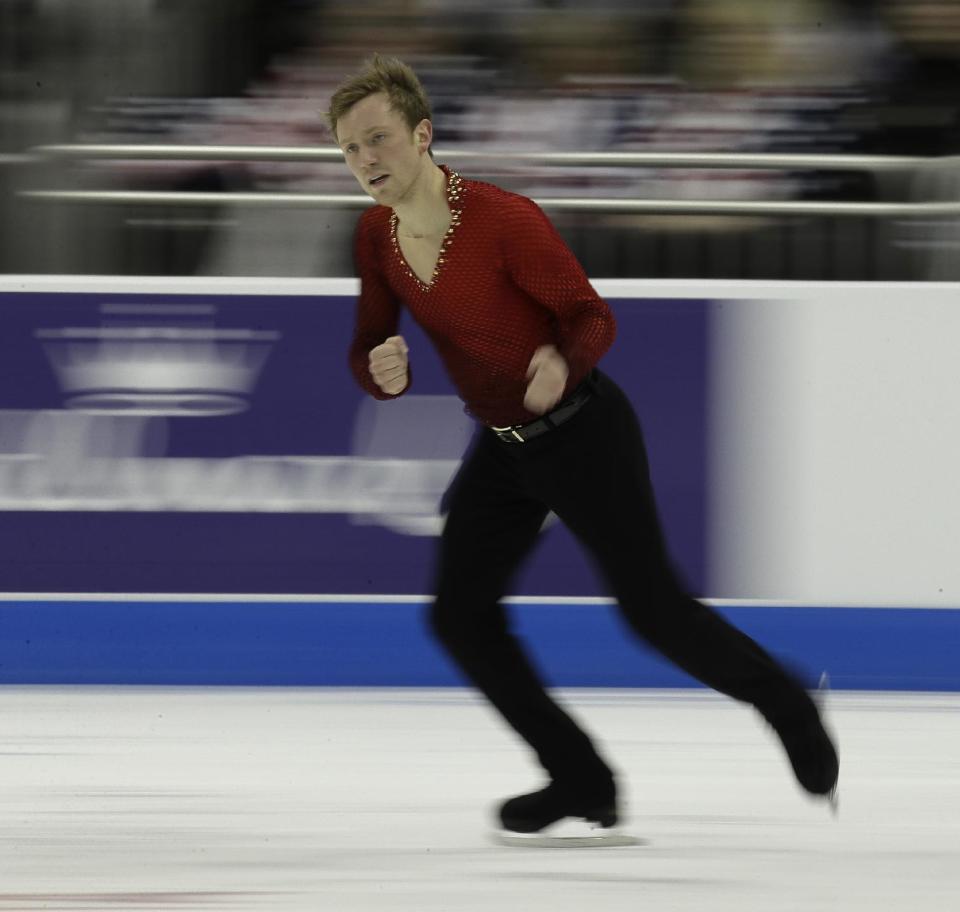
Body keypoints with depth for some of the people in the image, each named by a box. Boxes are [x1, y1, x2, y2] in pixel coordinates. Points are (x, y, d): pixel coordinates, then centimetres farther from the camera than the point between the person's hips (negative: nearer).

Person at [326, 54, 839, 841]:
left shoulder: (504, 220, -26)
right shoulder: (376, 235, -6)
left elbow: (593, 317, -18)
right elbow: (370, 352, 1)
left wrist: (563, 367, -40)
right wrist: (383, 371, -24)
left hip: (583, 433, -7)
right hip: (503, 450, 7)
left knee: (653, 610, 0)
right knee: (461, 616, -1)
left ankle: (786, 705, 26)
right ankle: (581, 781, 12)